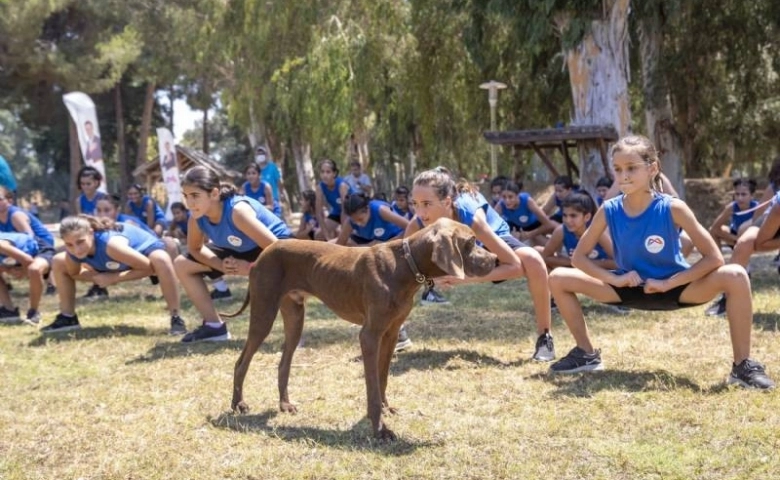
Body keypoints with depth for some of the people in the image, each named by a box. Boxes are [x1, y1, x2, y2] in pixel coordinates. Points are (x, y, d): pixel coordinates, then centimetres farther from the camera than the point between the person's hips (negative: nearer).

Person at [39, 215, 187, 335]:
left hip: (146, 247, -6)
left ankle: (176, 319, -31)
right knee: (58, 263, 0)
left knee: (160, 260, -43)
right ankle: (68, 317, 14)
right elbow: (74, 273, -3)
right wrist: (97, 277, -23)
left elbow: (149, 267, -34)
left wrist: (114, 278, -33)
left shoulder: (111, 244, -44)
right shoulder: (72, 252, -27)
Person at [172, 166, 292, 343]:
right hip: (240, 250, 8)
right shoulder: (196, 217, -19)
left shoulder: (237, 210, -38)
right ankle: (214, 326, 9)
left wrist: (251, 267, -25)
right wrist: (221, 265, -16)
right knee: (182, 264, 1)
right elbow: (195, 249, 1)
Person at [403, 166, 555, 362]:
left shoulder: (472, 216, -42)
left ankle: (544, 337, -17)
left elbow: (515, 266, -41)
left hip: (492, 239, -3)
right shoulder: (417, 225, -33)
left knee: (532, 260, -35)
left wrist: (466, 277, -47)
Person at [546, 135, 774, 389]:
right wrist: (614, 279, -23)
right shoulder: (609, 210, -14)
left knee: (735, 276, -30)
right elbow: (579, 257, -8)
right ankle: (587, 354, 8)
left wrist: (668, 284, -26)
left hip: (674, 288, -3)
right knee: (558, 278, -11)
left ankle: (743, 365, -16)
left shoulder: (673, 208, -22)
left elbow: (714, 258, -22)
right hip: (630, 288, 3)